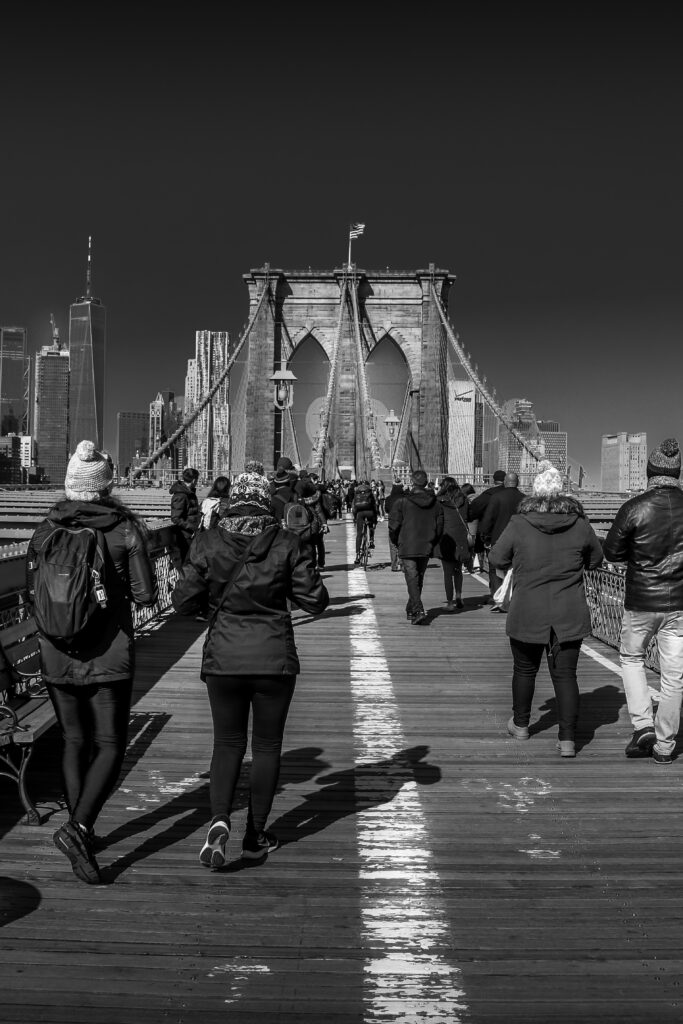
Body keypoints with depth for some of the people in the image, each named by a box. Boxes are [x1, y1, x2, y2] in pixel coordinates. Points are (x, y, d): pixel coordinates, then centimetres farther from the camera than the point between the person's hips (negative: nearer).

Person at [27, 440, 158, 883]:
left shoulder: (47, 529, 0)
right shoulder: (126, 527, -7)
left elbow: (32, 594, 3)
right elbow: (145, 594, -9)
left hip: (58, 654, 3)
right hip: (111, 653, -3)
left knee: (74, 742, 16)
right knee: (110, 746, 5)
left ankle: (81, 834, 21)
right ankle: (78, 827, -13)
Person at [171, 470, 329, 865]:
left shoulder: (208, 543, -5)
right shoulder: (286, 544, -7)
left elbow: (184, 603, -1)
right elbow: (316, 601, -5)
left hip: (223, 655, 1)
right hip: (274, 656, -1)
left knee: (228, 742, 15)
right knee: (267, 745, 13)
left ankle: (220, 820, -6)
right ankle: (256, 836, 21)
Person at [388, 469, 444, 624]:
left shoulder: (402, 502, -9)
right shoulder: (435, 503, 4)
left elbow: (394, 526, -7)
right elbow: (440, 527, 6)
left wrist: (397, 543, 9)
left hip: (407, 548, -4)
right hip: (426, 548, 4)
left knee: (412, 579, -5)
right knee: (419, 579, 16)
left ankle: (418, 610, -20)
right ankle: (411, 610, 26)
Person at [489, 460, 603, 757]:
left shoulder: (519, 524, -11)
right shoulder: (580, 524, -5)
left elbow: (497, 558, 1)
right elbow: (595, 559, 11)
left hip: (527, 613, -1)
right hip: (570, 615, 1)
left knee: (525, 669, 17)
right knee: (565, 674, 7)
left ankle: (520, 725, 34)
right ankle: (568, 739, 3)